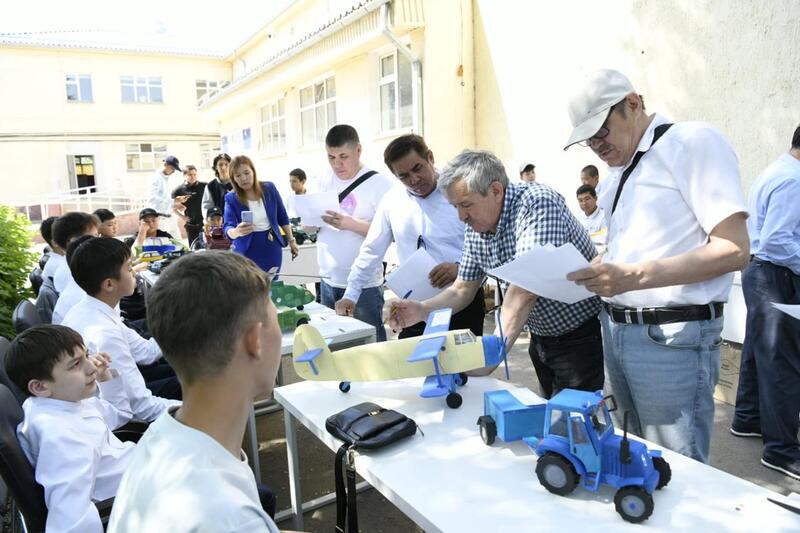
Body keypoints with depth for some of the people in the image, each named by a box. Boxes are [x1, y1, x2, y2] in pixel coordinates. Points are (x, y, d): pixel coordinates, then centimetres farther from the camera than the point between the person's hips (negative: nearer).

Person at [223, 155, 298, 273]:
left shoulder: (269, 188, -3)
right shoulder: (231, 198, -9)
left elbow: (282, 217, 7)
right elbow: (228, 227, -18)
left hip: (272, 247, 2)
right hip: (248, 251, -2)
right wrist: (237, 232, -40)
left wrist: (291, 240, 8)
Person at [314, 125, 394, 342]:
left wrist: (351, 224, -27)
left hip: (364, 284, -6)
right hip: (328, 280, 6)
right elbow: (312, 229, 14)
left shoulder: (379, 183, -10)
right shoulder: (324, 181, 8)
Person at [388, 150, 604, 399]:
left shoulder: (537, 203, -25)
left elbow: (525, 291, -35)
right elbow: (462, 290, 6)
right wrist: (421, 310, -13)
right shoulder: (475, 231, -2)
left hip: (581, 336, -7)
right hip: (541, 339, 7)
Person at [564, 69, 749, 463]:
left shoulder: (693, 142, -8)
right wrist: (594, 272, 1)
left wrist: (634, 276, -24)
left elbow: (733, 249, -17)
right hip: (616, 328, 8)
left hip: (672, 337, -8)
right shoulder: (618, 171, 16)